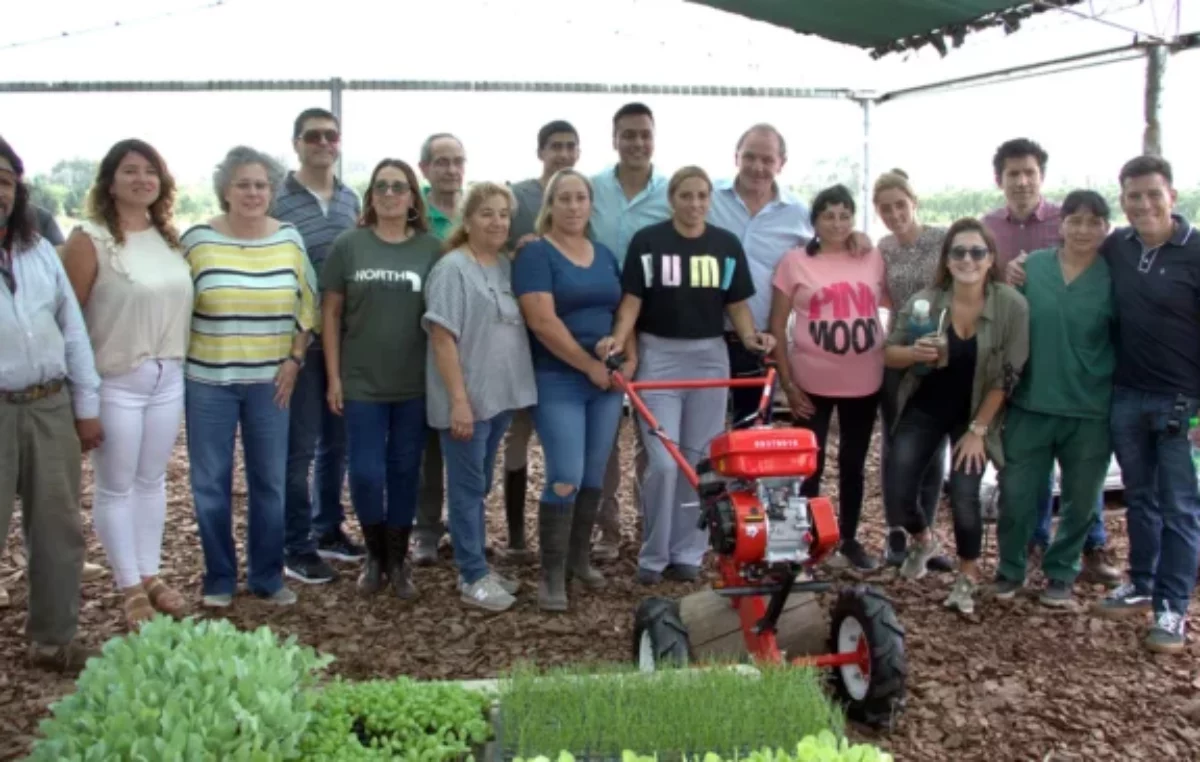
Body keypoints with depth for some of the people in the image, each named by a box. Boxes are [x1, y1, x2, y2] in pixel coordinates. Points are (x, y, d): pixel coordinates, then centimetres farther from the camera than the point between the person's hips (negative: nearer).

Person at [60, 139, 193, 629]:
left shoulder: (169, 238, 8)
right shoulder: (90, 240, -10)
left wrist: (180, 362, 9)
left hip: (168, 377, 6)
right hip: (115, 381, -5)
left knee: (152, 480, 15)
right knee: (115, 486, 5)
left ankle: (150, 575, 28)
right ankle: (130, 588, 17)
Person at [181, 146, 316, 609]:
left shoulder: (289, 239, 1)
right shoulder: (197, 240, -5)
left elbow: (307, 304, 8)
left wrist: (295, 359, 0)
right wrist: (177, 365, -4)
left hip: (269, 380, 2)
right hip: (208, 380, -1)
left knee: (270, 481, 8)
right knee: (211, 482, 6)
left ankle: (268, 576, 22)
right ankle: (219, 578, 21)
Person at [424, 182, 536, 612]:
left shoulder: (506, 266, 11)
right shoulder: (453, 268, -12)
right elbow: (442, 337, -18)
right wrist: (459, 400, -21)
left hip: (500, 395, 8)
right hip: (466, 399, -7)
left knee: (480, 486, 16)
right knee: (468, 487, 1)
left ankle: (475, 568, 25)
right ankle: (473, 578, 9)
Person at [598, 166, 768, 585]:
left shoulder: (727, 244, 5)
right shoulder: (647, 241, -3)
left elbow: (737, 304, 6)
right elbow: (632, 299, -4)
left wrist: (750, 335, -13)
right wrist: (619, 337, -21)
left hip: (709, 356, 3)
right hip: (658, 355, -3)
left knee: (700, 460, 8)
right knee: (662, 462, -7)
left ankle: (688, 553, 20)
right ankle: (653, 556, 9)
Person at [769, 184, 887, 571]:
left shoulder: (873, 258, 4)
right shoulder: (795, 261, -4)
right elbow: (777, 325, -3)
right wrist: (787, 382, -7)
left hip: (864, 382, 3)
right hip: (812, 383, -3)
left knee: (853, 464, 15)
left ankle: (849, 539, 29)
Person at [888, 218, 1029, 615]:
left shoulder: (1012, 305, -16)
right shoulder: (924, 301, -12)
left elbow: (1007, 377, -12)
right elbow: (888, 354, -4)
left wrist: (978, 429, -12)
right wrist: (914, 352, -26)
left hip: (976, 413, -2)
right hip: (924, 407, 2)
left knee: (964, 495, -13)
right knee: (897, 490, -6)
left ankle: (968, 576, 16)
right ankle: (923, 539, 30)